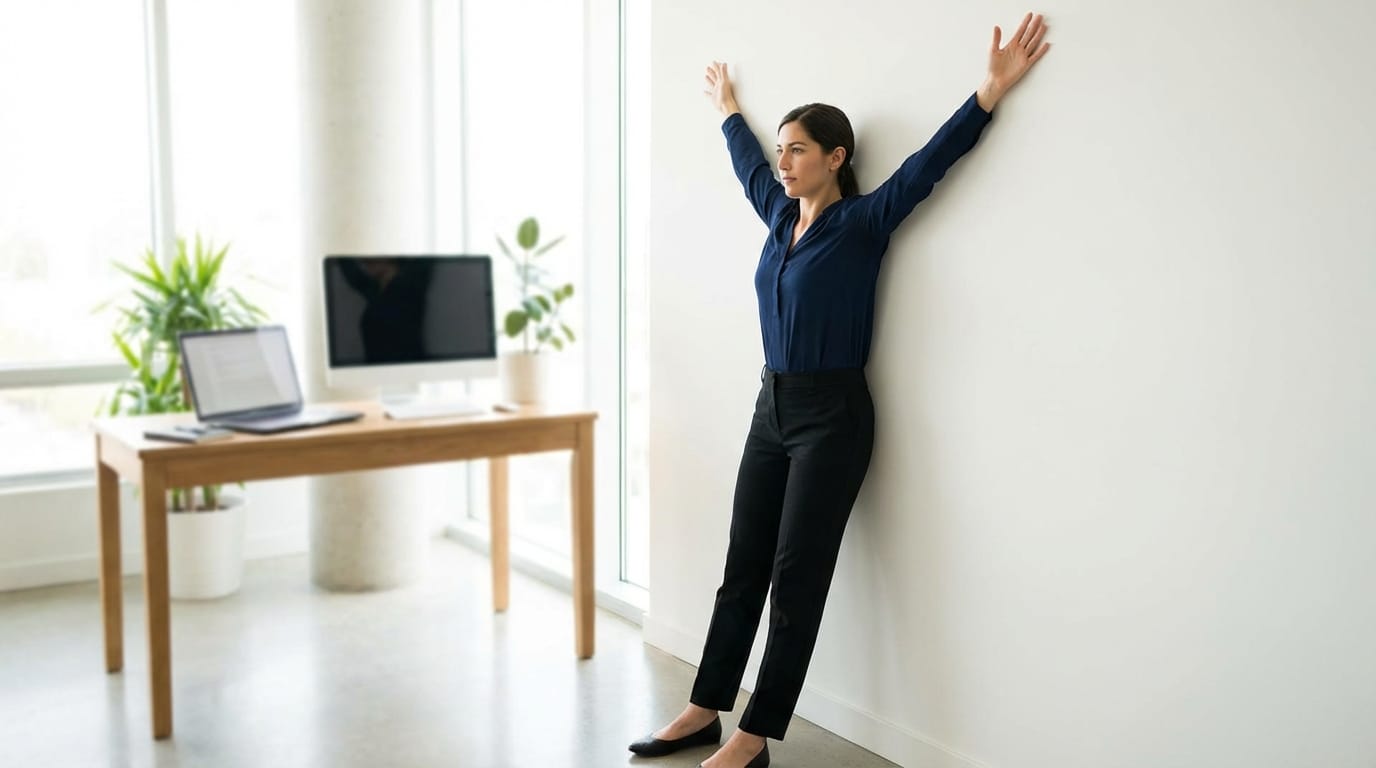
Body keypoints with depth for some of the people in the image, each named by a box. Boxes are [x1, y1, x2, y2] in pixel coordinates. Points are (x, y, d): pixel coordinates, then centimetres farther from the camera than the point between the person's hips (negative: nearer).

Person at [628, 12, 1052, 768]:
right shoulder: (780, 216, 10)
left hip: (832, 414, -7)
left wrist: (994, 87, -27)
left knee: (797, 578, -2)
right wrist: (728, 107, 45)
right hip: (772, 407, 7)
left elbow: (929, 161, -17)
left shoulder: (863, 221, -8)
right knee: (743, 568, 11)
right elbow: (748, 164, 29)